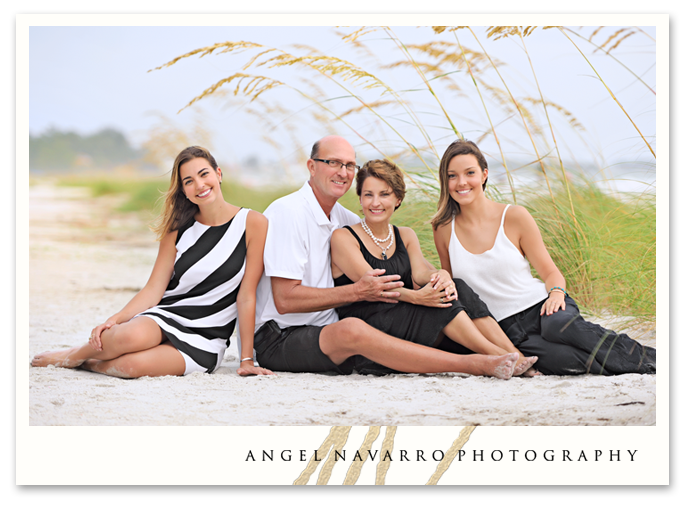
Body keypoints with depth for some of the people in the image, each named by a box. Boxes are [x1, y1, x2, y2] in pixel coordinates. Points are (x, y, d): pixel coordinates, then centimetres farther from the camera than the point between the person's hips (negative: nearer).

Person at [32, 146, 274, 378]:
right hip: (166, 315, 3)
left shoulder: (253, 223, -5)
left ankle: (87, 362, -3)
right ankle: (76, 354, -6)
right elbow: (154, 289, 2)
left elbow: (246, 296, -6)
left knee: (134, 364, -34)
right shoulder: (178, 228, 6)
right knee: (131, 335, -36)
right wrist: (115, 319, -16)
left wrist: (246, 359, -5)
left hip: (205, 341, -3)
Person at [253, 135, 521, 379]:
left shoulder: (340, 217, 14)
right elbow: (285, 299, -17)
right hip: (279, 338, -8)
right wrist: (358, 292, -19)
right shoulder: (287, 211, -10)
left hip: (325, 333, 8)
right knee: (351, 330, -36)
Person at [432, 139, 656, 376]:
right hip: (505, 328, 0)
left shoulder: (515, 217, 1)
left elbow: (551, 273, 6)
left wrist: (556, 293, -16)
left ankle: (647, 357, -22)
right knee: (558, 358, -35)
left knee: (559, 325, -39)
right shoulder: (444, 230, 5)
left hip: (540, 305, 0)